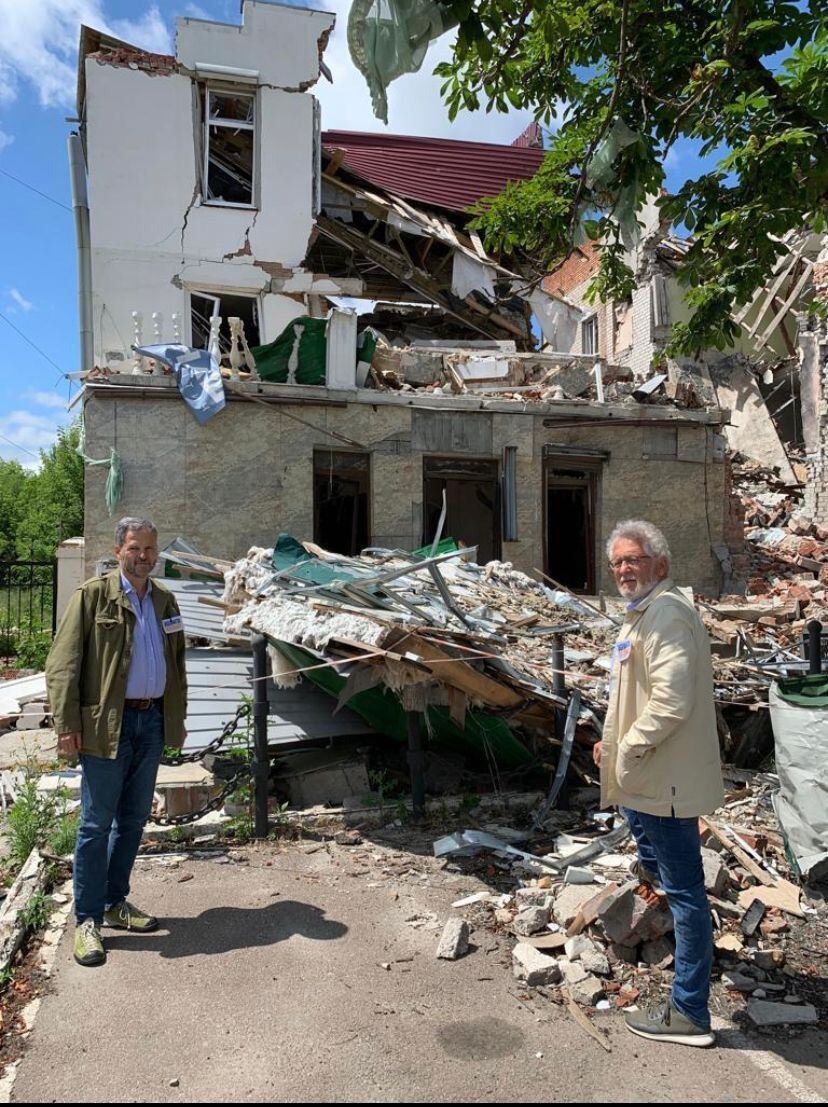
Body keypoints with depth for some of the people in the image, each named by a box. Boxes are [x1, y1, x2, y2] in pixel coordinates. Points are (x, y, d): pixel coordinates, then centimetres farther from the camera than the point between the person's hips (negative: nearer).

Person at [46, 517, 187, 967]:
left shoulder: (165, 600, 11)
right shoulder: (92, 595, -6)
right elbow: (62, 663, -9)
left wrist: (178, 717, 15)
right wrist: (66, 725, -14)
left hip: (152, 722, 6)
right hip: (107, 724, -6)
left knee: (134, 819, 15)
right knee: (97, 824, 2)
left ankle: (116, 902, 30)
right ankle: (88, 920, 13)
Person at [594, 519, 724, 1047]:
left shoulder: (667, 613, -21)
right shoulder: (645, 613, 14)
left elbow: (672, 700, -30)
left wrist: (629, 750, -19)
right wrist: (615, 741, 14)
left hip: (666, 778, -10)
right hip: (648, 774, 10)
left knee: (683, 889, 1)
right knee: (654, 861, 29)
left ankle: (690, 1014, 12)